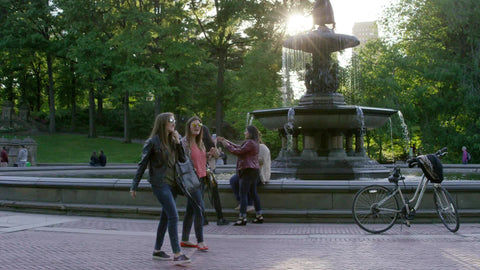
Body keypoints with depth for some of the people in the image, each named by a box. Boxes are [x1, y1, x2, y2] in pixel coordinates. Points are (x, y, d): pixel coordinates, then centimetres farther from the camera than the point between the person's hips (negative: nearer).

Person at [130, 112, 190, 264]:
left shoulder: (172, 140, 11)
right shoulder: (152, 142, -8)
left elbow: (183, 160, 8)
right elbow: (142, 164, -5)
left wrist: (178, 142, -3)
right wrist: (134, 186, -4)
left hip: (172, 183, 7)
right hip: (160, 183, -7)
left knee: (166, 217, 12)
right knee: (173, 216, -14)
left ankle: (157, 250, 23)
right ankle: (177, 254, -13)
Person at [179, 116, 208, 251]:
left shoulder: (200, 142, 15)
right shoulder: (184, 142, -10)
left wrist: (209, 153, 8)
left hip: (200, 178, 8)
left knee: (191, 209, 12)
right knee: (200, 208, -12)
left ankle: (184, 240, 20)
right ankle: (200, 241, -7)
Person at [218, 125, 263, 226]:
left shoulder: (250, 143, -14)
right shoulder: (254, 143, 18)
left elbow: (237, 151, -17)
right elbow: (239, 147, 22)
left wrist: (226, 145, -6)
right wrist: (226, 141, 21)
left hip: (248, 170, -10)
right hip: (254, 171, 10)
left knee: (243, 194, -8)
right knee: (254, 193, 13)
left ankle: (242, 218, -9)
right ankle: (259, 216, 16)